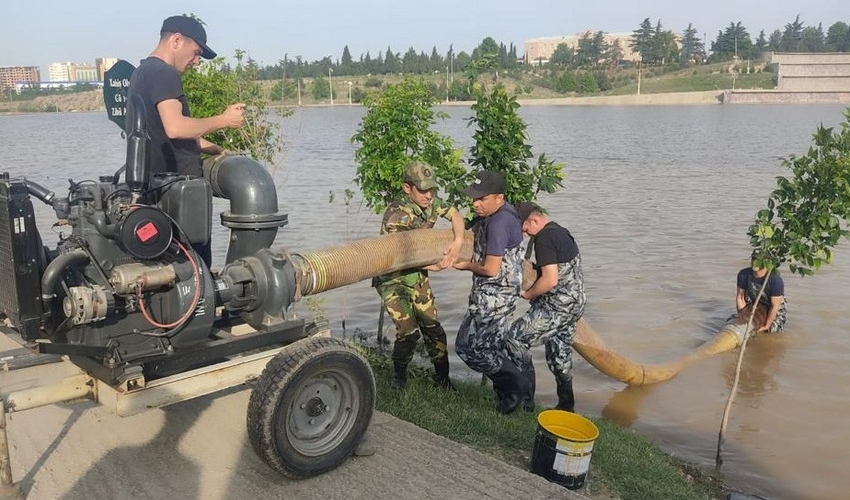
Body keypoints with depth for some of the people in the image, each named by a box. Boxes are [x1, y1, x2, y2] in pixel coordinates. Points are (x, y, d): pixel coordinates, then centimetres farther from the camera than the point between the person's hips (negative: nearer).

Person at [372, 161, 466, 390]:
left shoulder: (431, 203, -7)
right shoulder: (397, 214, -27)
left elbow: (455, 214, 4)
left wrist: (458, 240, -15)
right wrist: (435, 266, -33)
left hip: (417, 275, 6)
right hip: (392, 279, -6)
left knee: (432, 326, 5)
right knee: (408, 331, -13)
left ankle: (442, 379, 20)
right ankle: (399, 377, 14)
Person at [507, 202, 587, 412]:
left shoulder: (544, 238, -17)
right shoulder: (561, 232, 14)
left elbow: (550, 280, -23)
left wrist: (528, 294, -9)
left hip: (558, 307, -10)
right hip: (575, 303, 10)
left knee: (515, 339, -8)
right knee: (559, 353, 18)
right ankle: (566, 405, 27)